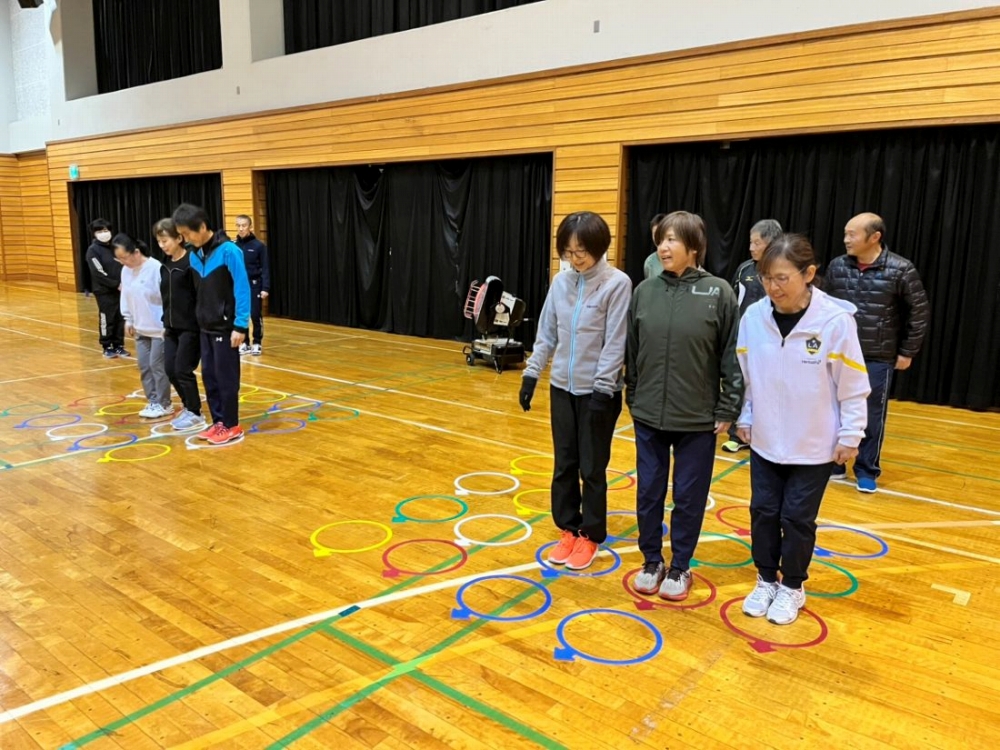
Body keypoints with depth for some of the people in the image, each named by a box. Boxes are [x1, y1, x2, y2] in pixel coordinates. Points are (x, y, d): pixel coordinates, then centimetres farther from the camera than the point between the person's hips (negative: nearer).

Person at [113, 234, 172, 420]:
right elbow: (125, 296, 16)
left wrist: (167, 323, -16)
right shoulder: (126, 271, 5)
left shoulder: (156, 268, -19)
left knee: (157, 365, -2)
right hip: (141, 328, 8)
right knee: (144, 366, 10)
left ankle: (163, 404, 10)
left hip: (159, 328, -8)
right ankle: (152, 401, 22)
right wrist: (128, 319, 13)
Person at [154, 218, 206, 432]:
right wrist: (166, 323, 18)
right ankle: (189, 406, 27)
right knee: (170, 369, 9)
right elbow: (166, 297, 16)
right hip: (173, 326, 8)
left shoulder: (191, 262, -15)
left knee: (183, 370, -2)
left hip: (191, 326, -8)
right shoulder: (165, 265, 10)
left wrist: (200, 323, -18)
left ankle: (196, 415, 14)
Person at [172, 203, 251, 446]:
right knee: (209, 376, 12)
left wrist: (240, 326, -18)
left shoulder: (228, 251, -16)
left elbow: (242, 289, -17)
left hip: (225, 328, -7)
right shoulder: (194, 255, 6)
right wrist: (200, 318, 5)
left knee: (226, 377, 1)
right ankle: (218, 422, 24)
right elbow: (198, 292, 11)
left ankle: (232, 426, 13)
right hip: (205, 327, 7)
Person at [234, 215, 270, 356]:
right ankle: (244, 343, 19)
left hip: (254, 285, -3)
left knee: (255, 315, 1)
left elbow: (265, 268, -6)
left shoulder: (259, 246, -6)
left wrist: (265, 288, -12)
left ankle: (257, 343, 14)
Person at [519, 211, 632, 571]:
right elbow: (547, 333, 9)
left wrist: (603, 388, -16)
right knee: (564, 465, 12)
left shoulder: (618, 284, -12)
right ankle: (568, 530, 28)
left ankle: (590, 535, 23)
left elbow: (615, 343, -13)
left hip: (596, 391, -5)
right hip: (562, 388, 5)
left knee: (592, 468, 7)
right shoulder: (561, 281, 3)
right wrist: (532, 373, 5)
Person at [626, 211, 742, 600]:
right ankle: (651, 562, 31)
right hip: (648, 415, 3)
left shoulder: (718, 292, -8)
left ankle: (679, 568, 28)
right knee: (648, 493, 13)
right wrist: (632, 398, 10)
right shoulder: (645, 291, 1)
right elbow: (632, 352, 8)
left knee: (689, 497, 10)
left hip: (698, 419, -3)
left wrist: (727, 410, -6)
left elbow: (732, 357, -5)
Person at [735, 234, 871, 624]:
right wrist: (744, 418, 8)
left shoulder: (836, 320, -18)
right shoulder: (753, 316, -8)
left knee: (797, 519, 9)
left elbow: (853, 386, -9)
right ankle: (766, 580, 33)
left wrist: (850, 436, -6)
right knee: (763, 512, 12)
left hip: (815, 445, -3)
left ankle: (792, 587, 30)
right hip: (764, 440, 3)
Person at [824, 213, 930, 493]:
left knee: (872, 415, 7)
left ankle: (867, 470, 23)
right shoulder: (837, 266, -2)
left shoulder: (900, 270, -11)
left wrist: (908, 351, -3)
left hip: (879, 359, -3)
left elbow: (920, 311, -3)